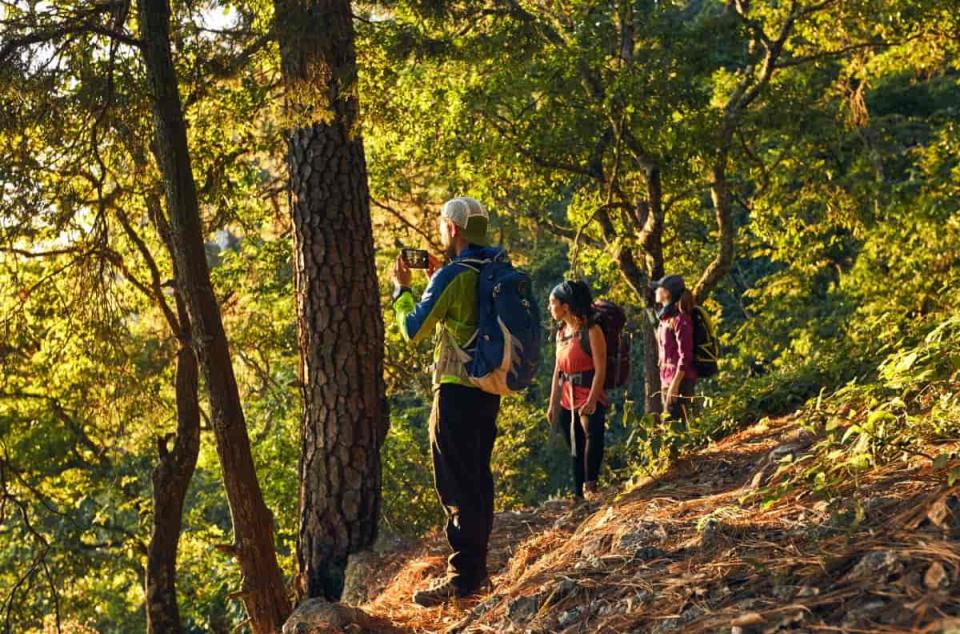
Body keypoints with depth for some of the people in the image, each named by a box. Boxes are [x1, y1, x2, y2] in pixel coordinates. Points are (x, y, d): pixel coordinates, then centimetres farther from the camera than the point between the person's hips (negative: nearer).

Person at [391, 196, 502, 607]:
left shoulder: (453, 276, -16)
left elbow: (413, 330, -9)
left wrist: (402, 288, 6)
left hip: (457, 390, -8)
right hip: (488, 388, 8)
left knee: (456, 485, -4)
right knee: (478, 478, 16)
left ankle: (463, 577, -1)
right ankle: (477, 568, 24)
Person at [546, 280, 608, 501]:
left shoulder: (591, 331, -10)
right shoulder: (561, 332, 12)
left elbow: (600, 369, -13)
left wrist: (591, 401, -20)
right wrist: (553, 403, 13)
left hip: (589, 399, -8)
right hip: (567, 400, 8)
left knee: (593, 434, -29)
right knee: (575, 450, 12)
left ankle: (590, 485, -28)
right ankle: (579, 494, 20)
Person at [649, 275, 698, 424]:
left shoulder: (680, 319, -14)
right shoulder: (666, 317, 14)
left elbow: (685, 356, -18)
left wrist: (675, 384, -20)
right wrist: (665, 382, 17)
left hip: (680, 380, -9)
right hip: (667, 379, 9)